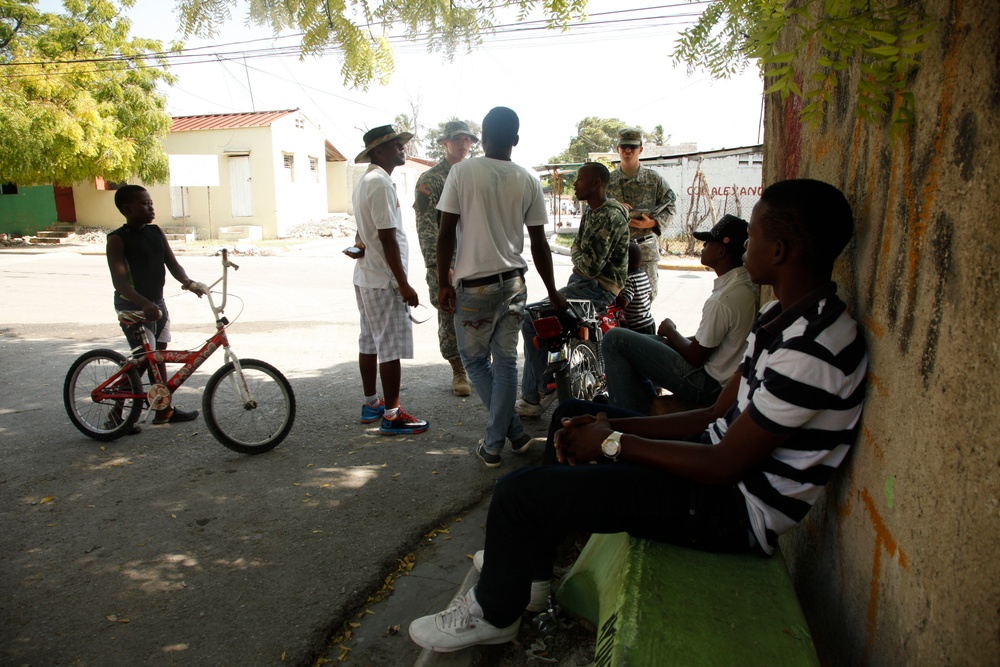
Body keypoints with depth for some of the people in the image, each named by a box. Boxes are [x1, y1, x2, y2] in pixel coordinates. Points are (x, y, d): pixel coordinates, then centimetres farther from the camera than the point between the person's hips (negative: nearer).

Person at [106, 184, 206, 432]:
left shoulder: (156, 232, 4)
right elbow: (119, 280, -25)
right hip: (133, 307, -7)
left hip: (157, 302, 7)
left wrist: (188, 282, -21)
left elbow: (172, 263, 0)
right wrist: (144, 303, -40)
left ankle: (164, 409, 24)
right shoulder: (118, 239, -15)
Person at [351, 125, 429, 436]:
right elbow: (388, 238, -21)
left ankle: (371, 404, 27)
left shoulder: (365, 181, 16)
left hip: (365, 276, 11)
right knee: (392, 348, -4)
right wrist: (404, 284, -20)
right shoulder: (380, 182, -17)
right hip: (384, 280, -11)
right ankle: (392, 415, 3)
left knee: (369, 343, 16)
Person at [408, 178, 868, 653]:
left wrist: (613, 443, -15)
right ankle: (526, 563, 30)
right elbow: (720, 417, 6)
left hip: (736, 510, -10)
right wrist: (613, 425, -2)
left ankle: (494, 613, 16)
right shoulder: (783, 314, 5)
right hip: (723, 456, 10)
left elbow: (725, 466, -25)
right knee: (572, 414, 20)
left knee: (519, 491, -15)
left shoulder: (810, 350, -27)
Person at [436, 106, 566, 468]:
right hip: (513, 282, 3)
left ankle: (514, 432, 15)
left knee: (474, 359, 14)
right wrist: (553, 292, 13)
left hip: (473, 285, -3)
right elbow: (539, 243, 3)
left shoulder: (462, 171, -6)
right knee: (505, 361, 11)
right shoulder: (527, 180, 2)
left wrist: (444, 283, 1)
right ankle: (495, 443, 17)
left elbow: (446, 233, -9)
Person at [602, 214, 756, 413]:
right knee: (637, 344, 23)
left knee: (614, 339, -11)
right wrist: (673, 340, 5)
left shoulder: (723, 299, -28)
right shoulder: (747, 283, 1)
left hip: (706, 384, -10)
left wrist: (670, 331, -2)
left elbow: (695, 357, -19)